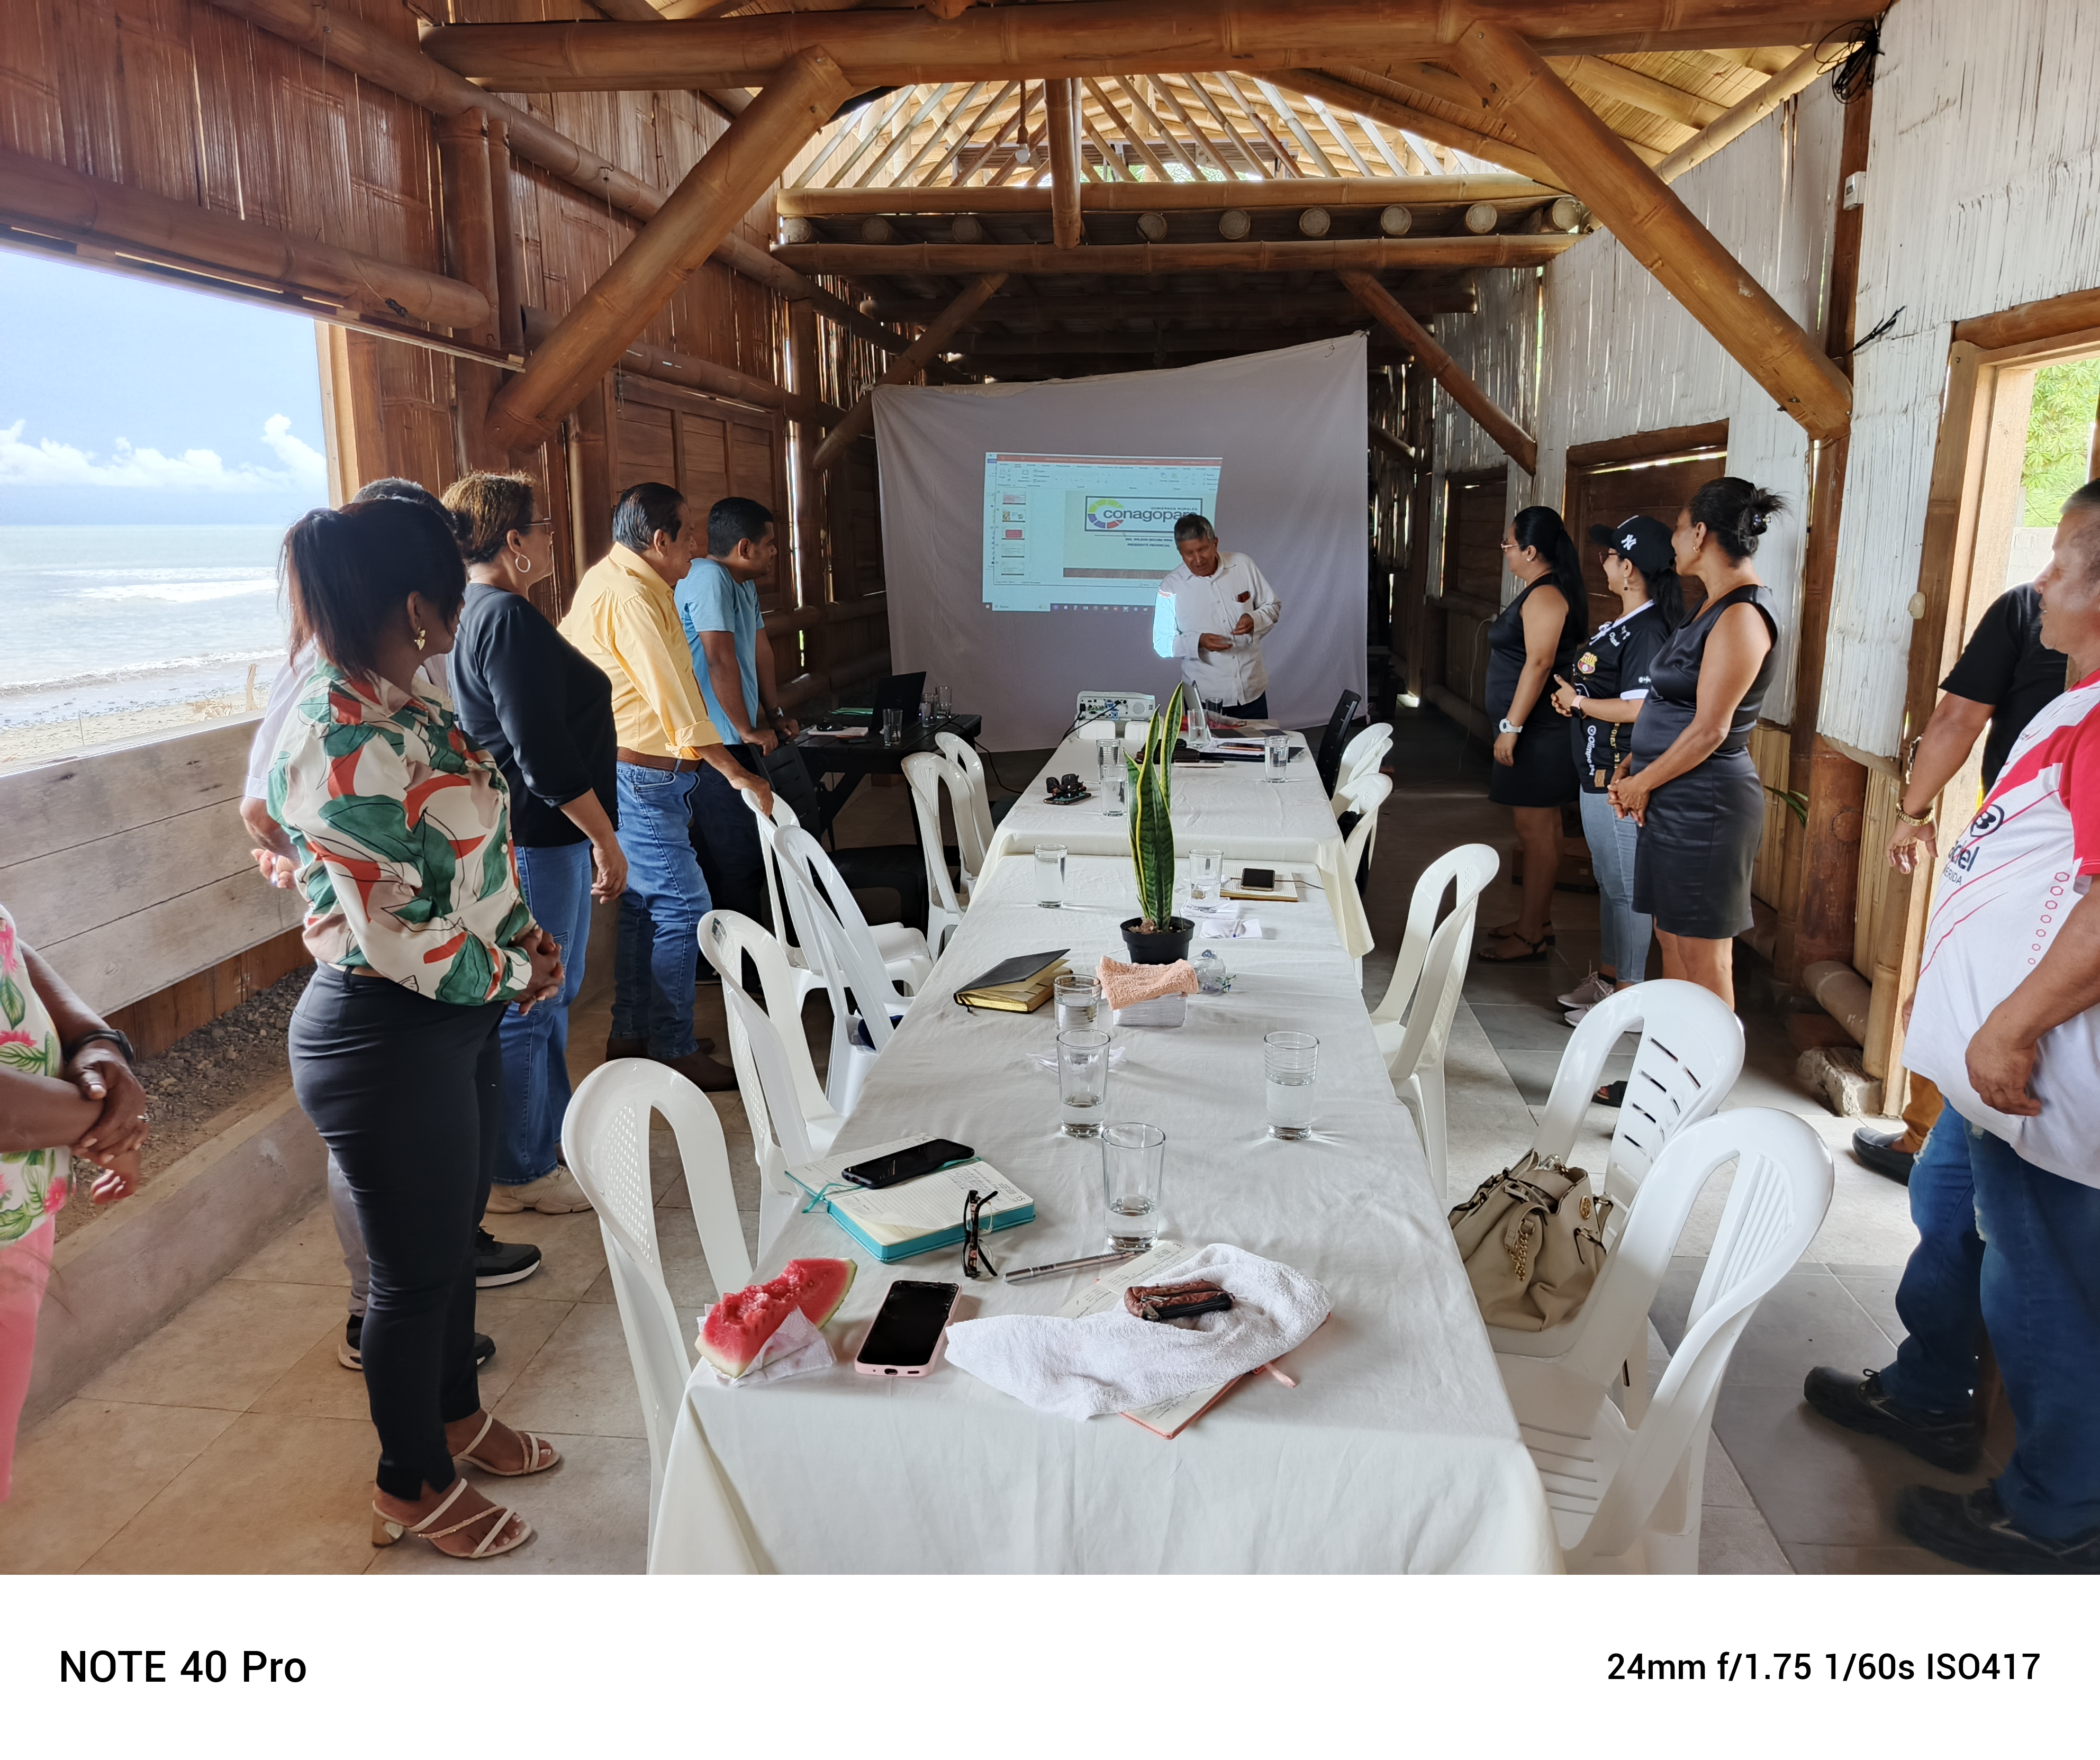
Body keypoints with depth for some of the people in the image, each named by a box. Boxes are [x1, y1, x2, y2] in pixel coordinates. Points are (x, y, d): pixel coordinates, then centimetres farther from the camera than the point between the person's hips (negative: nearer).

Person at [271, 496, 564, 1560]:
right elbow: (392, 934, -24)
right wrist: (513, 977, -11)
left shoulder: (411, 706, 4)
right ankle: (411, 1487, 31)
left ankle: (456, 1417, 45)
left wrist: (522, 931, 2)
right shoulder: (342, 744, -25)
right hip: (385, 1038, -9)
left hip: (460, 1016, 9)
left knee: (454, 1233, 23)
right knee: (415, 1266, 9)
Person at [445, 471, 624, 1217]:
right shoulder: (510, 620, -19)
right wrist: (606, 841, -16)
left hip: (530, 837, 11)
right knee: (527, 1008, 0)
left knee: (548, 997, 19)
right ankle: (519, 1174, 12)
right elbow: (546, 758, -24)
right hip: (536, 840, -11)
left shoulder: (483, 614, 15)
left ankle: (552, 1145, 32)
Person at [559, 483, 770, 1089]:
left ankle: (630, 1034, 25)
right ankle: (673, 1052, 0)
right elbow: (677, 703, -23)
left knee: (643, 902, 16)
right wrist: (737, 773, -19)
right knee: (683, 906, -8)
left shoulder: (608, 579, 14)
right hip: (640, 777, -11)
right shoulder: (634, 598, -19)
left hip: (630, 773, 11)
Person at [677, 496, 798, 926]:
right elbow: (721, 663, -21)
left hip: (738, 742, 10)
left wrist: (775, 714, 21)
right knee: (736, 857, -7)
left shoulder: (745, 584, 15)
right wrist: (748, 730, -14)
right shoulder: (710, 579, -17)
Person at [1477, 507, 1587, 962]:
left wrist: (1512, 727, -23)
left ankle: (1531, 936, 0)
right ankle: (1537, 920, 24)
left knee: (1535, 830, -6)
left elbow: (1539, 663, -24)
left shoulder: (1545, 596, -16)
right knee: (1539, 828, 15)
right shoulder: (1539, 592, 16)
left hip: (1539, 733, -11)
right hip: (1537, 731, 11)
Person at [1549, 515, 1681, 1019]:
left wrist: (1579, 702, -12)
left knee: (1627, 887, -2)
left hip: (1619, 779, -11)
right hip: (1598, 775, 11)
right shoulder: (1622, 624, 13)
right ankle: (1607, 976, 31)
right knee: (1609, 882, 19)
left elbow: (1637, 708, -25)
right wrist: (1573, 698, 6)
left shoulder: (1647, 631, -19)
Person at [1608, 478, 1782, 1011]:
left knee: (1703, 952, -3)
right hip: (1674, 800, 10)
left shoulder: (1742, 616, -17)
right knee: (1671, 935, 16)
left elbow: (1709, 730, -19)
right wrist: (1632, 769, 7)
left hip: (1705, 803, -10)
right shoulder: (1710, 607, 15)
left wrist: (1643, 783, -9)